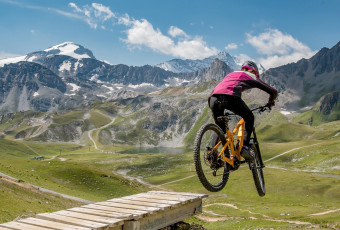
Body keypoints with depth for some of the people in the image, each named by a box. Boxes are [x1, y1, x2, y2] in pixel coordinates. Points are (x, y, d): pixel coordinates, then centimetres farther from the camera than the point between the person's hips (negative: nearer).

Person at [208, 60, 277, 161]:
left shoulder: (231, 74, 42)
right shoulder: (252, 77, 30)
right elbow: (273, 91, 32)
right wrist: (271, 102, 53)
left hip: (213, 98, 5)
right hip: (230, 96, -4)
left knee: (220, 129, 23)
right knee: (250, 118, 22)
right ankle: (244, 147, 9)